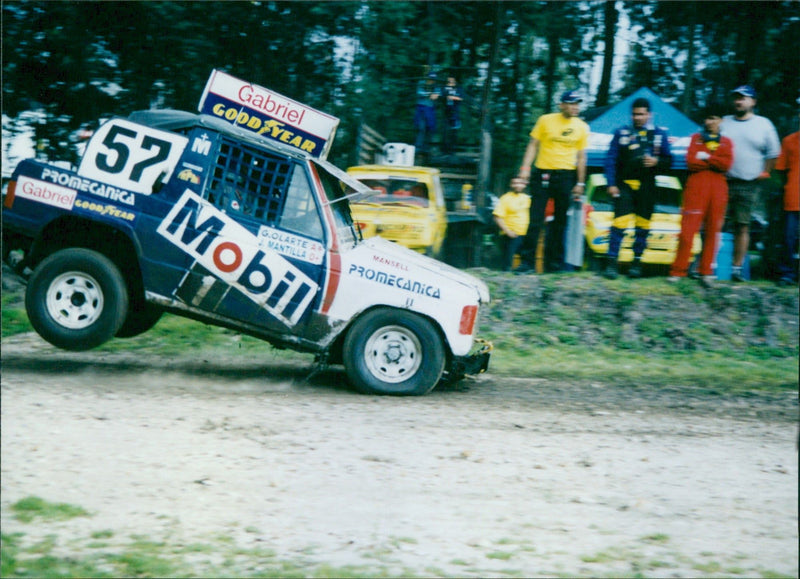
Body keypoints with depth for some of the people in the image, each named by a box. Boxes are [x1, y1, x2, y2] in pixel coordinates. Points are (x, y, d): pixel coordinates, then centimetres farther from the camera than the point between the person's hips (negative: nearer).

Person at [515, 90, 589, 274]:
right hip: (543, 174, -2)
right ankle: (527, 261, -5)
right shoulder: (546, 120, 2)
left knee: (560, 222, 6)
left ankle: (554, 263, 12)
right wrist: (525, 167, -5)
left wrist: (580, 183, 7)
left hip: (566, 176, 2)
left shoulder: (582, 127, 7)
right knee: (535, 220, -6)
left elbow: (581, 157, 10)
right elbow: (533, 145, 5)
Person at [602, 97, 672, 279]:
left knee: (643, 225, 4)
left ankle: (637, 263, 13)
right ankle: (611, 262, -13)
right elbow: (611, 160, 4)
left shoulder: (659, 134, 10)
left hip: (647, 187, 2)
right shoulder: (621, 133, 8)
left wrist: (657, 162, -12)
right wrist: (611, 184, -5)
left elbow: (668, 160, 10)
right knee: (620, 222, -12)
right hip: (624, 184, -2)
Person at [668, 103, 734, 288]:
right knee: (688, 230, -7)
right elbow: (691, 162, -3)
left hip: (717, 191, 1)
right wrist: (714, 163, -3)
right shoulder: (696, 138, 12)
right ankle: (678, 271, -4)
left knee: (713, 231, 2)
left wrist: (705, 157, -7)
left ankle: (706, 272, 8)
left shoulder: (726, 142, 13)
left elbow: (726, 164, -6)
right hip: (696, 188, -1)